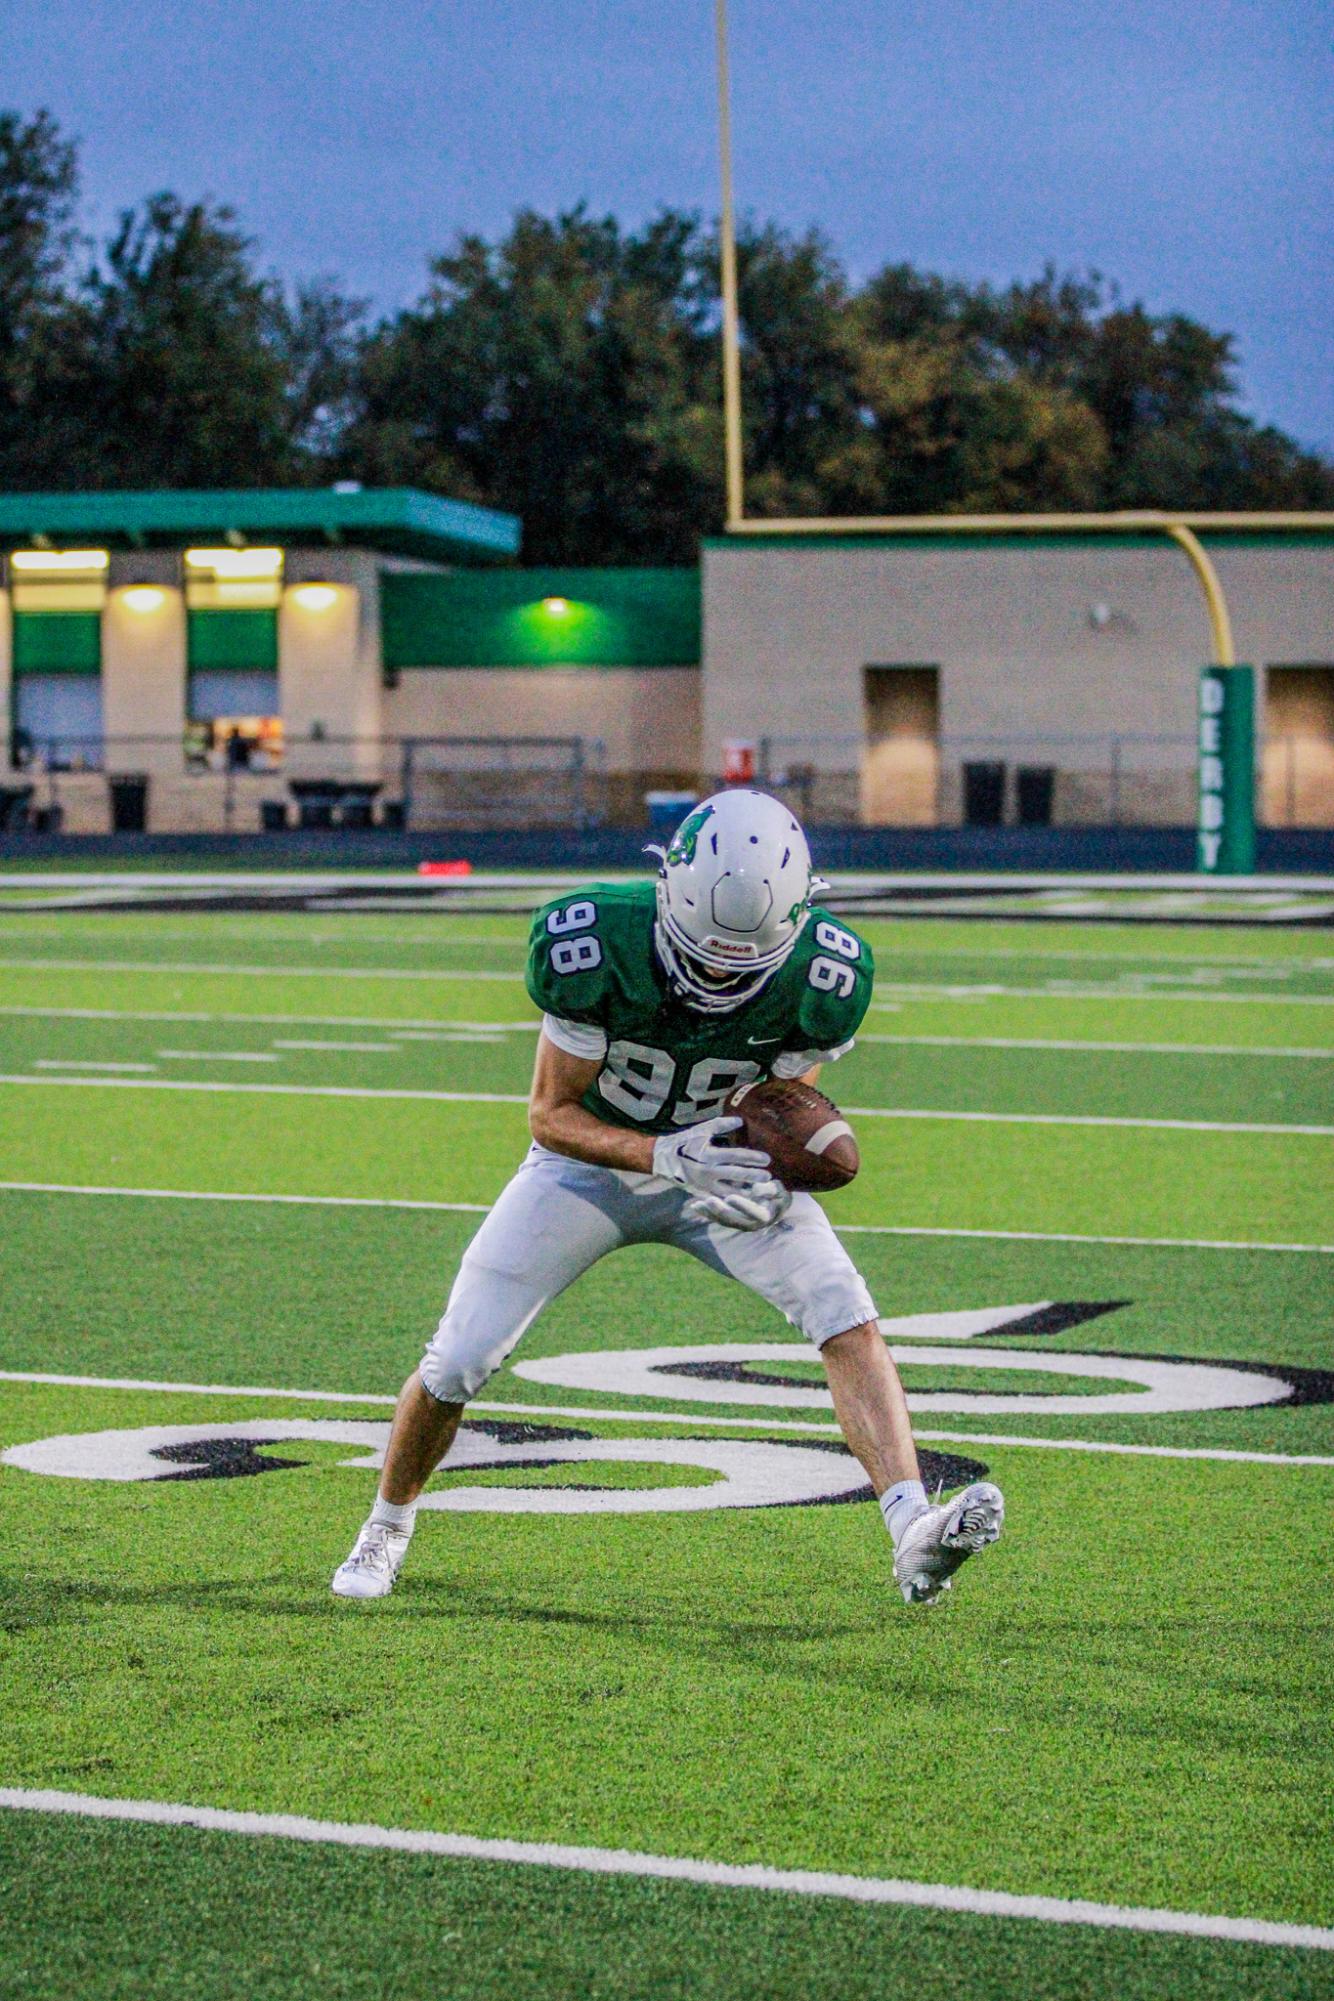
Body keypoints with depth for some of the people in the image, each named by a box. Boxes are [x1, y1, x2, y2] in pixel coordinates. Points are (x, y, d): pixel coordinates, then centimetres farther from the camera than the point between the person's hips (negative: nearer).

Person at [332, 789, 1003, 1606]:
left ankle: (913, 1535, -28)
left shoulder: (822, 979, -24)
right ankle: (388, 1526, 25)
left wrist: (765, 1171, -29)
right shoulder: (594, 948, -31)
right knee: (457, 1363, -4)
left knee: (847, 1315, -23)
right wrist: (668, 1156, -38)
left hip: (724, 1161, 1)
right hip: (592, 1159, -1)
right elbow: (551, 1114, -22)